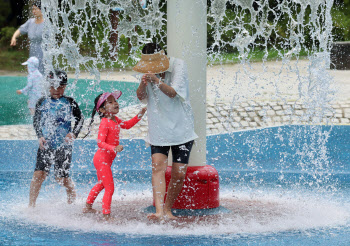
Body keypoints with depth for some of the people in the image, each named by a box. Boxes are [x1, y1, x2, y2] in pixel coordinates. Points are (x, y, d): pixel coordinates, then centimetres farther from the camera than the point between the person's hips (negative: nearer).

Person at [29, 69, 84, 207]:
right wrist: (40, 136, -7)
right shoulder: (43, 102, 8)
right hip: (45, 144, 1)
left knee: (62, 178, 1)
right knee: (39, 175, -10)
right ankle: (31, 206, -4)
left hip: (64, 146, -1)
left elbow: (80, 119, 5)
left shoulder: (70, 102, 4)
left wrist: (74, 134, -12)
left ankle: (72, 203, 26)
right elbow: (36, 120, 10)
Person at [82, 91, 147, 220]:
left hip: (106, 159, 10)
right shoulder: (105, 123, -22)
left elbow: (127, 125, 25)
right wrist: (114, 148, -42)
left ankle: (88, 206, 42)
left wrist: (139, 115, 16)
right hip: (102, 158, -10)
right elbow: (100, 142, -28)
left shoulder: (115, 120, 6)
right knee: (110, 188, -10)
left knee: (101, 184, 27)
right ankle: (106, 215, -7)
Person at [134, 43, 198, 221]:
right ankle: (159, 211, -27)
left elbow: (172, 92, -21)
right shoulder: (148, 71, 1)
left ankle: (167, 210, 16)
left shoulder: (178, 65, -10)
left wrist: (157, 81, -38)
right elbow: (140, 96, -3)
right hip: (158, 129, 1)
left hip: (181, 128, -1)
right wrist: (144, 83, -25)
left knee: (179, 174, -1)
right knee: (158, 166, -18)